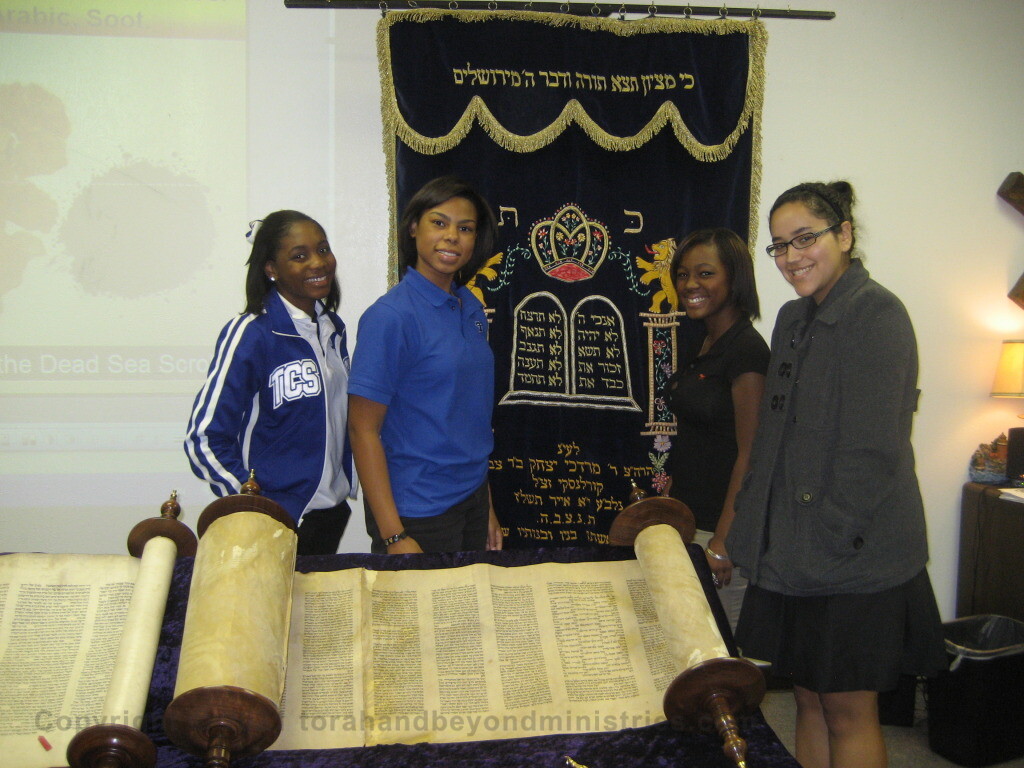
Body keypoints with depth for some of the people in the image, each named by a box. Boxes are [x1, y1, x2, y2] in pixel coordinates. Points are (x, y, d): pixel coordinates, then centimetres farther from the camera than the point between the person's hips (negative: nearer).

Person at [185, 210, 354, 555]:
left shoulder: (333, 327, 6)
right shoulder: (251, 334, -15)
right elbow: (203, 439, -16)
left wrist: (344, 490, 11)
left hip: (333, 512, 7)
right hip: (279, 523, -7)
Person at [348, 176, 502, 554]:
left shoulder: (471, 309, 6)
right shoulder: (391, 316, -15)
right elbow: (363, 428, -16)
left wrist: (487, 508, 14)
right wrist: (394, 536, -19)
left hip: (472, 499, 7)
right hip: (417, 513, -7)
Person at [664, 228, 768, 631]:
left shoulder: (746, 350, -15)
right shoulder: (700, 348, 11)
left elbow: (750, 455, -19)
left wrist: (723, 542, -20)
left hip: (721, 526, -8)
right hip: (686, 519, 8)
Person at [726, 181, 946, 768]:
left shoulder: (877, 314, -13)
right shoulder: (794, 319, 12)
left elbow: (874, 449, -19)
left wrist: (829, 539, -17)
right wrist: (752, 525, 12)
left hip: (855, 559, -7)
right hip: (794, 554, 8)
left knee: (849, 711, 5)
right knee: (810, 698, 16)